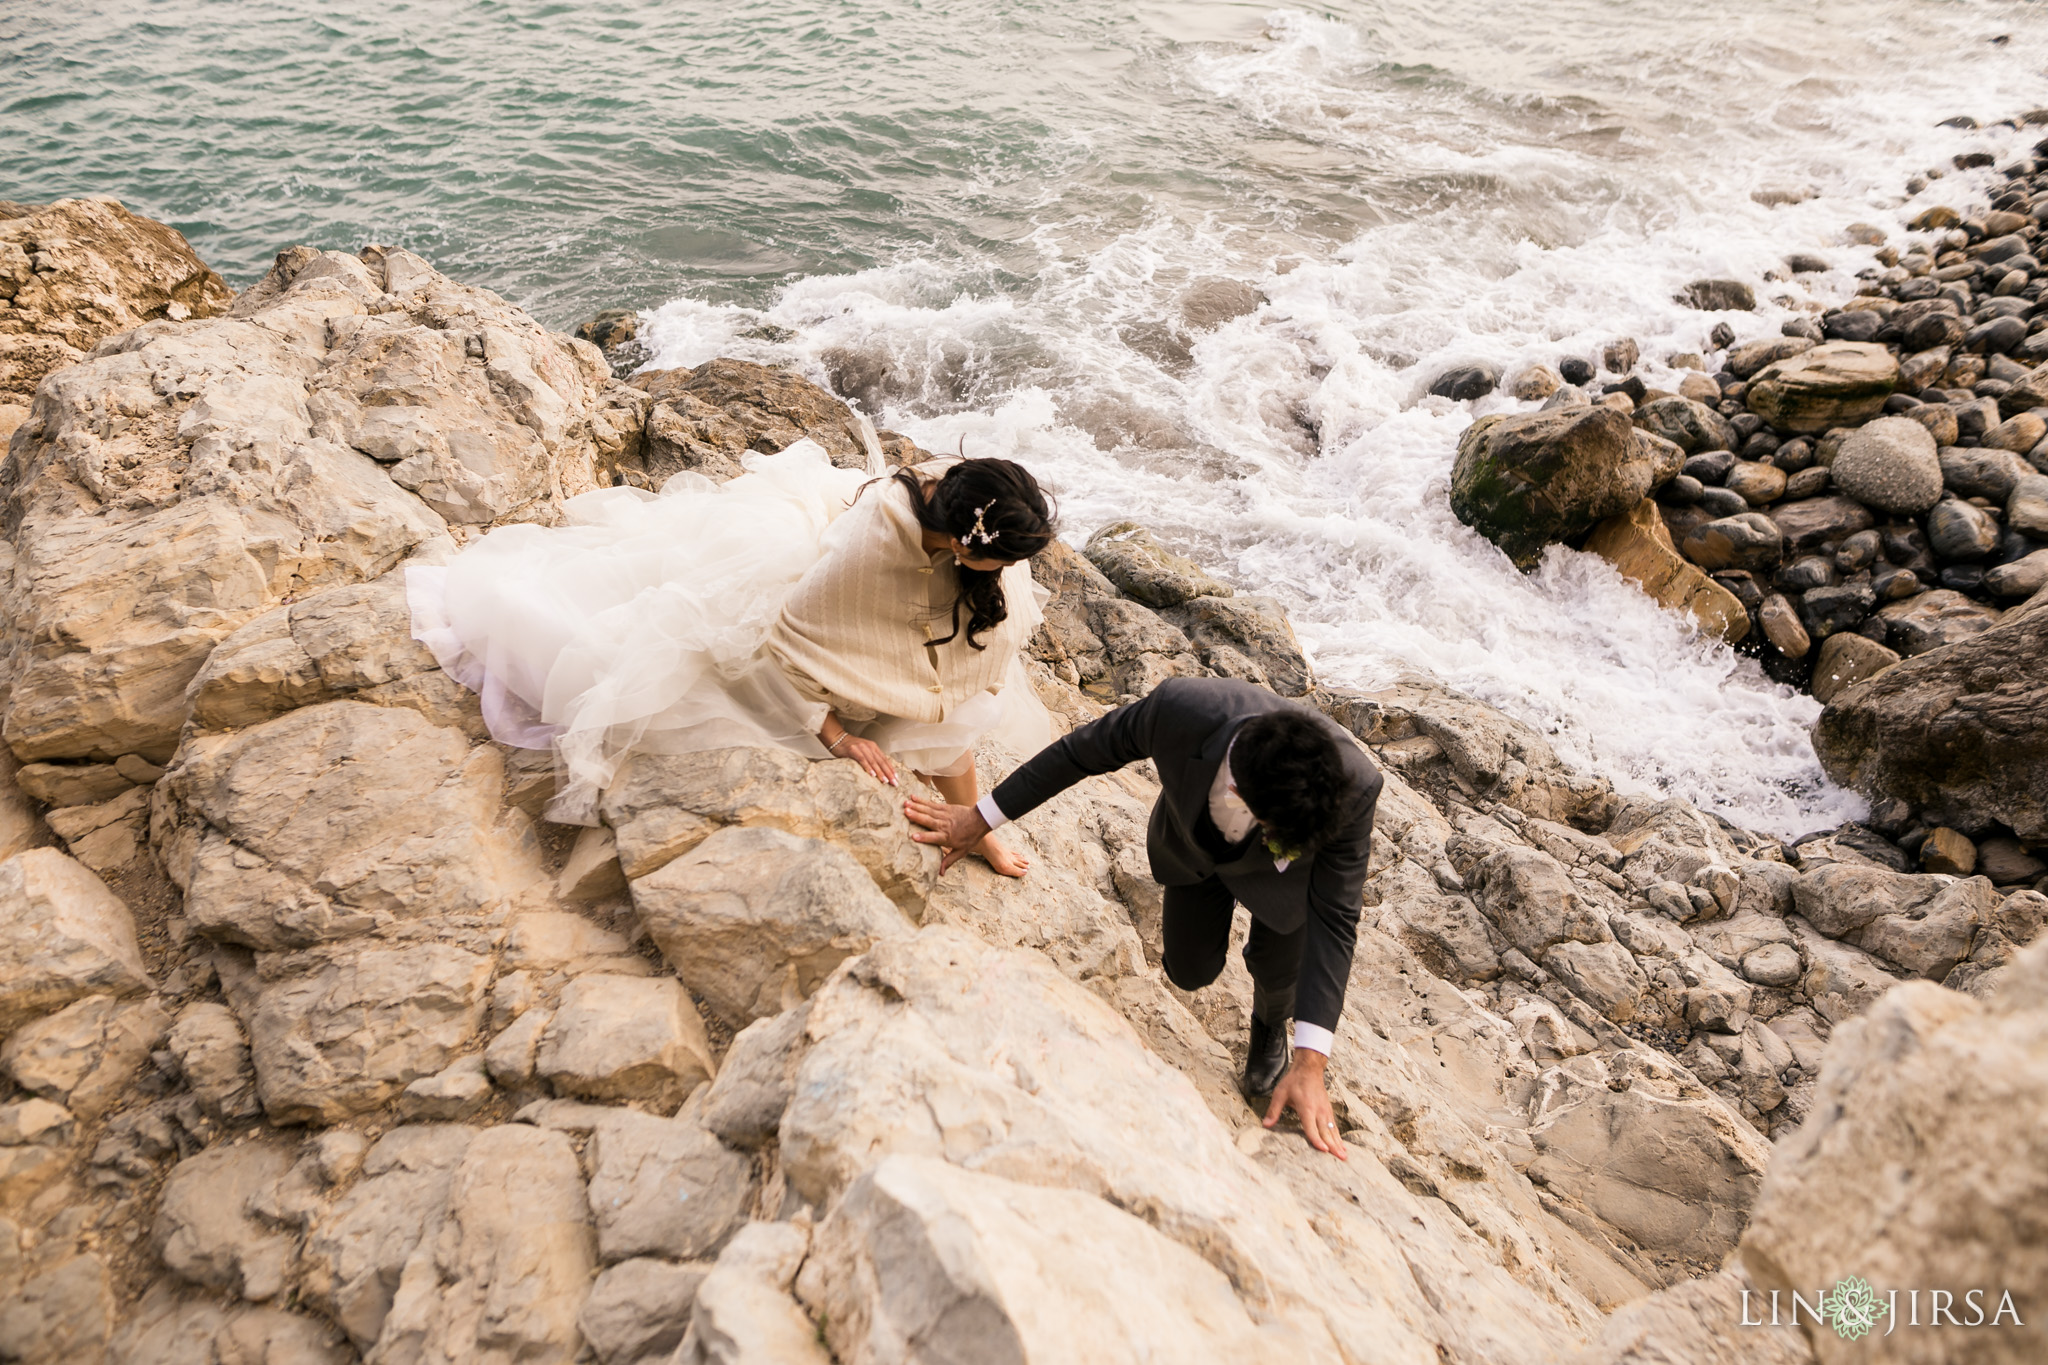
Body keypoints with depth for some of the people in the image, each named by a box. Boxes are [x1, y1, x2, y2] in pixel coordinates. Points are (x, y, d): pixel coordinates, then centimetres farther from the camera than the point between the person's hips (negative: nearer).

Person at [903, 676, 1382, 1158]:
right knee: (1191, 971, 10)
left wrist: (1310, 1064, -36)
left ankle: (1270, 1024, 41)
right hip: (1195, 843, 1)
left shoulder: (1354, 787, -44)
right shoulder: (1179, 707, -45)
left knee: (1277, 968, 3)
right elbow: (1086, 748, -25)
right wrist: (982, 817, -15)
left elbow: (1335, 916, -33)